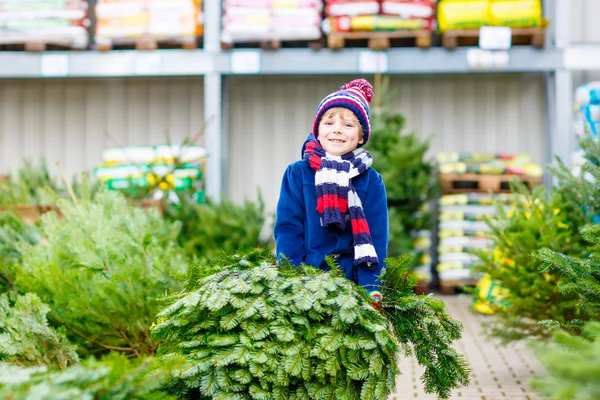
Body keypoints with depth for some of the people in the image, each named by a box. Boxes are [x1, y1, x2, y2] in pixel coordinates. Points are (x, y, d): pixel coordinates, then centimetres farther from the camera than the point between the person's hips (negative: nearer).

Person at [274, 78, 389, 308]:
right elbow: (287, 231, -1)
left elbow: (376, 241, 0)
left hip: (354, 282, 1)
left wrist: (371, 293, -12)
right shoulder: (296, 174, 3)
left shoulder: (371, 181, 5)